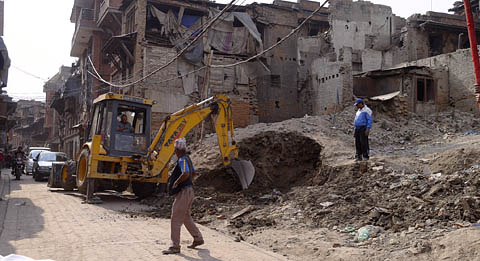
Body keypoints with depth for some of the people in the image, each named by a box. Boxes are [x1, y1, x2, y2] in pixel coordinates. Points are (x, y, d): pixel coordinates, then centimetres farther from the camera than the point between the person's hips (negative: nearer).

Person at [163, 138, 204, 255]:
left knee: (176, 219, -5)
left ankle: (175, 246, 0)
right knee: (186, 217, 21)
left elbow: (186, 174, -34)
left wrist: (177, 182, -20)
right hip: (189, 190, 10)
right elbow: (193, 172, 27)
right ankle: (198, 239, 30)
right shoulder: (187, 158, 13)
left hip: (183, 192, -10)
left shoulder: (182, 160, -17)